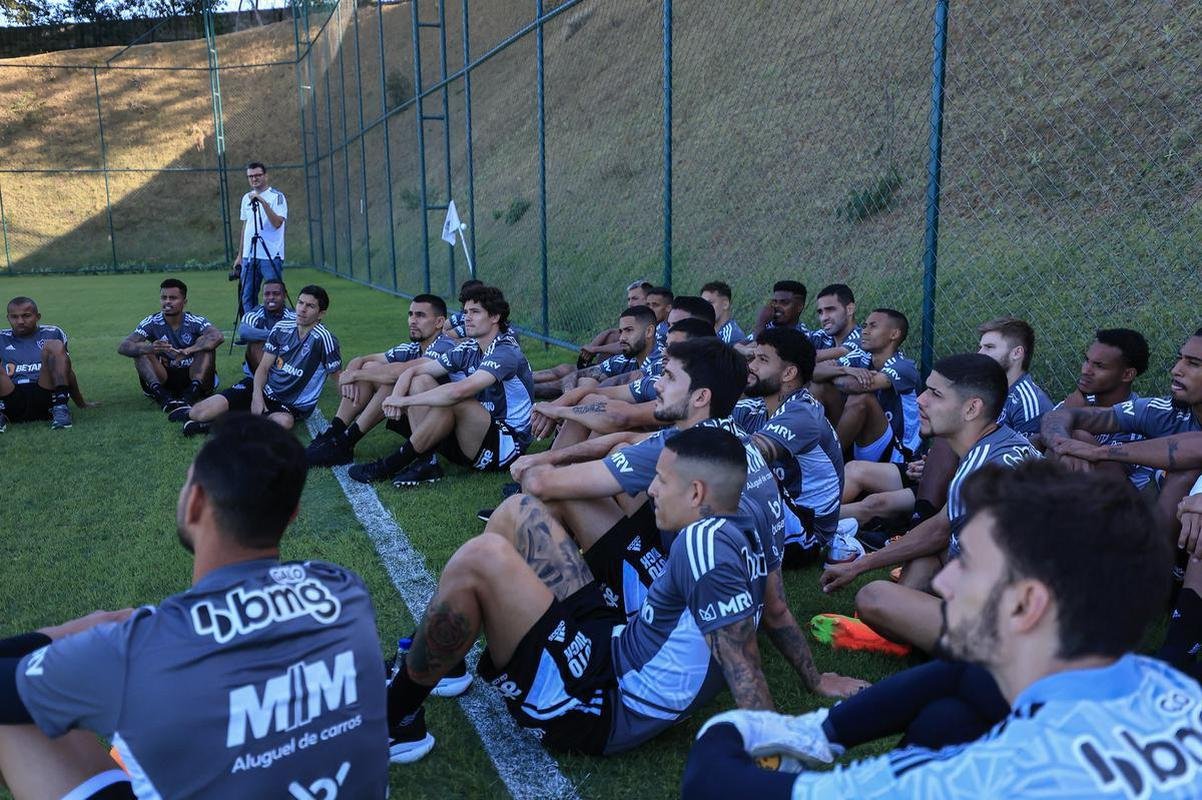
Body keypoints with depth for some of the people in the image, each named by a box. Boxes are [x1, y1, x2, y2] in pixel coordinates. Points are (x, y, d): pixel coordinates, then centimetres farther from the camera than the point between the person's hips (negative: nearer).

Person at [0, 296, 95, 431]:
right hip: (12, 403, 0)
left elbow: (67, 371, 22)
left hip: (45, 397, 0)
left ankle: (60, 408, -32)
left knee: (54, 346, -19)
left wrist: (81, 404, 24)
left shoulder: (52, 334, 17)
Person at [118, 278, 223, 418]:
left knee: (205, 343, -22)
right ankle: (166, 399, -42)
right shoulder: (152, 323, -3)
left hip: (195, 377, -2)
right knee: (140, 351, -19)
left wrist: (187, 351, -45)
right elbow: (122, 347, -15)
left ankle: (188, 399, -42)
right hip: (164, 379, 2)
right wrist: (150, 348, -38)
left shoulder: (195, 322, -8)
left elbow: (218, 337, -30)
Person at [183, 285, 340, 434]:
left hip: (290, 406, -3)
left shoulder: (323, 338, -14)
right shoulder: (281, 328, 2)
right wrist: (257, 395, -13)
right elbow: (263, 368, 4)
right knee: (198, 413, -16)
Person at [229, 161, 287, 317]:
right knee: (247, 298, 8)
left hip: (271, 256, -6)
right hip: (248, 256, 6)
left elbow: (277, 223, -18)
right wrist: (240, 255, 18)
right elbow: (245, 227, 20)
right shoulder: (246, 198, 15)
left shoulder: (277, 196, -5)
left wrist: (263, 202, -25)